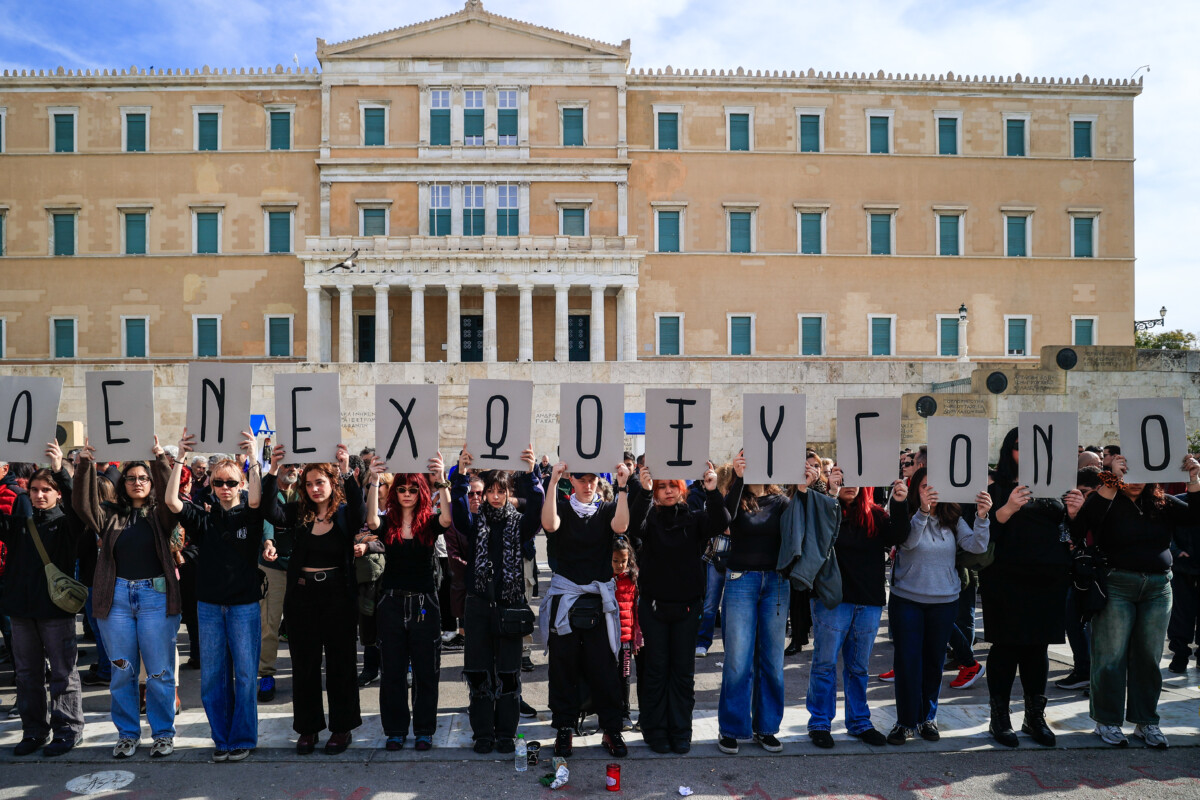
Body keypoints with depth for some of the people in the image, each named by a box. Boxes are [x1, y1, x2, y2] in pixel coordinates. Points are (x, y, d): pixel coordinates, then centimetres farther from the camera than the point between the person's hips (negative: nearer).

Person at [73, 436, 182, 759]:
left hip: (155, 595, -2)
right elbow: (83, 505, -5)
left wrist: (160, 460, -22)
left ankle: (163, 733, 15)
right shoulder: (111, 516, 10)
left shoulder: (159, 515, 5)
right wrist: (84, 466, -15)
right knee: (122, 671, 10)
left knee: (159, 671, 2)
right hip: (117, 596, 2)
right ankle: (127, 733, 24)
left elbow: (171, 499, -14)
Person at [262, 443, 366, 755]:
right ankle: (308, 728, 26)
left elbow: (360, 512, -24)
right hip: (302, 597, 3)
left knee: (340, 664, 7)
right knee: (304, 665, 11)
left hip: (337, 597, -2)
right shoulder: (298, 513, 4)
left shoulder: (345, 514, -2)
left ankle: (342, 728, 21)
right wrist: (273, 472, -24)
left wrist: (347, 473, -35)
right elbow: (271, 513, -13)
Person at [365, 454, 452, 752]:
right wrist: (373, 482, -35)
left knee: (425, 671, 7)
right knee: (393, 671, 10)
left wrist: (441, 482, -37)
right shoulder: (387, 522, 1)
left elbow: (447, 519, -24)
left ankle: (424, 730, 22)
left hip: (424, 604, -1)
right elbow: (371, 520, -22)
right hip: (391, 603, 1)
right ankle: (395, 730, 24)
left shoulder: (429, 523, -1)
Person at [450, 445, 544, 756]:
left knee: (508, 673, 5)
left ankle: (506, 733, 17)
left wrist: (530, 474, -29)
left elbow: (536, 508, -16)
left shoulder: (518, 523, 4)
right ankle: (483, 734, 17)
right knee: (479, 672, 5)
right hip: (479, 604, 1)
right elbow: (458, 509, -14)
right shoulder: (475, 523, 6)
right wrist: (461, 474, -27)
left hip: (510, 604, -1)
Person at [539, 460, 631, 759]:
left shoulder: (607, 509, 8)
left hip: (598, 599, 0)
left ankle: (611, 729, 14)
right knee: (564, 667, 6)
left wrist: (623, 487, -21)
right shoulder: (562, 508, 5)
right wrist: (552, 482, -23)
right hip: (564, 598, 0)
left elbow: (621, 526, -14)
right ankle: (565, 729, 18)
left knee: (604, 667, 2)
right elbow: (550, 524, -17)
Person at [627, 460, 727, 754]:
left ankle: (681, 732, 19)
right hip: (653, 605, -1)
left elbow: (720, 523, -15)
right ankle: (655, 730, 18)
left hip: (687, 605, 1)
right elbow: (634, 527, -22)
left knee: (683, 670, 7)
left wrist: (712, 492, -29)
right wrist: (644, 491, -33)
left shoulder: (693, 519, 3)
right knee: (655, 669, 5)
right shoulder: (651, 518, 0)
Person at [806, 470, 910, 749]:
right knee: (825, 663, 4)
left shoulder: (875, 514, 7)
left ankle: (859, 722, 29)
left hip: (869, 601, 4)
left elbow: (897, 537, -6)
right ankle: (819, 723, 17)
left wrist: (899, 505, -19)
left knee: (858, 666, 16)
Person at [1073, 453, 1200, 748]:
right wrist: (1112, 482, -26)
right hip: (1116, 585, -4)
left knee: (1149, 656, 10)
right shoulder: (1109, 501, -4)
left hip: (1158, 587, 4)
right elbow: (1087, 521, -22)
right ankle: (1107, 721, 11)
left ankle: (1145, 721, 22)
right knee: (1111, 656, 0)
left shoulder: (1162, 503, 11)